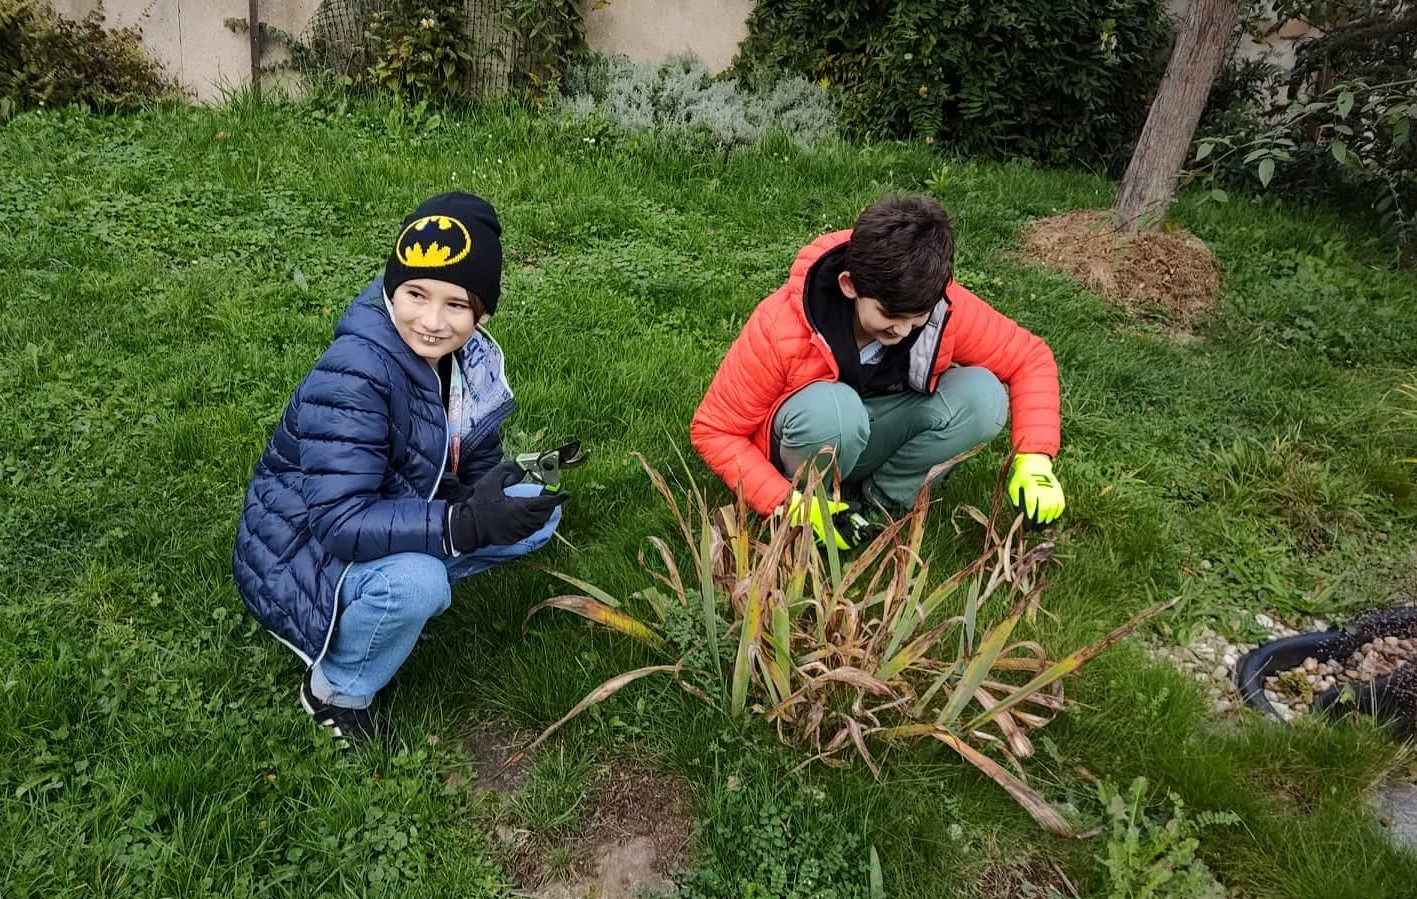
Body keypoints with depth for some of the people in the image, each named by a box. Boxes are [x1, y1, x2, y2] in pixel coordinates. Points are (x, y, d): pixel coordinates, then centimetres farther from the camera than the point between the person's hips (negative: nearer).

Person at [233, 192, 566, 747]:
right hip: (302, 551, -7)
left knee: (538, 511, -4)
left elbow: (476, 468, 0)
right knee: (416, 582, -36)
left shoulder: (470, 358, -8)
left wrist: (522, 476, -23)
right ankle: (335, 692, -5)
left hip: (391, 530, 7)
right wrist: (464, 525, -44)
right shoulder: (351, 376, -31)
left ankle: (399, 589, 5)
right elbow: (340, 523, -34)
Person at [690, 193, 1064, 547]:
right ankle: (813, 498, -9)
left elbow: (1031, 358, -8)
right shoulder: (779, 328, -29)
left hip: (878, 436, 4)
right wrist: (791, 504, -30)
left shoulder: (946, 308, -22)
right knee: (830, 406, -39)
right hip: (807, 441, -3)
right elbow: (713, 430, -21)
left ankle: (882, 500, -7)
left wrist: (1034, 460, -23)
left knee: (983, 394, -24)